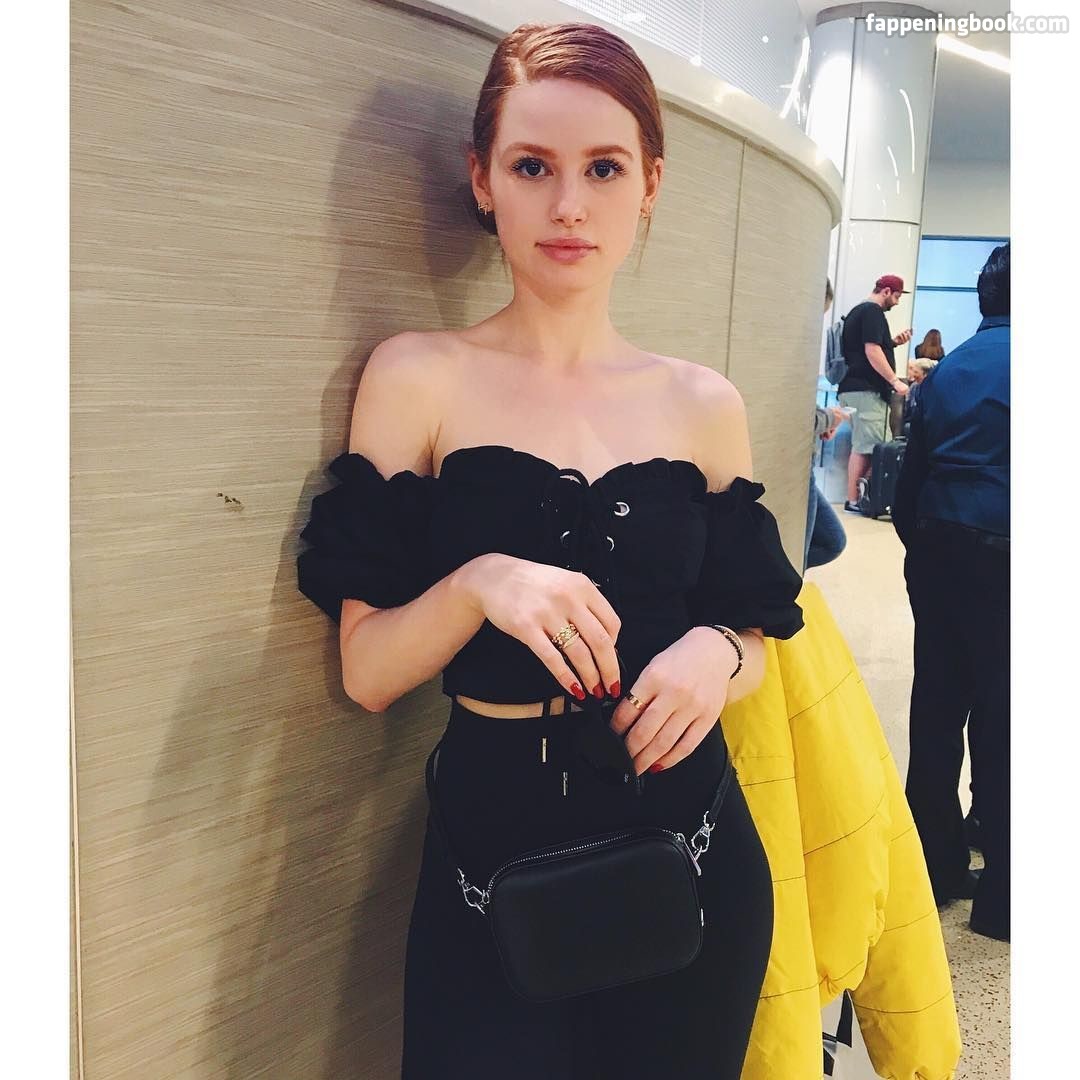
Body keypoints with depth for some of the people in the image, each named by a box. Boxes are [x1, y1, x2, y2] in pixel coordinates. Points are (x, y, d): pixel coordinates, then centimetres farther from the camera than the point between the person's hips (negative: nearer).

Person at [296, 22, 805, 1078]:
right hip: (494, 842, -2)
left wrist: (715, 654, -13)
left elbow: (752, 637, 9)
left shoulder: (703, 404, 2)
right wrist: (478, 584, -25)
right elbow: (367, 672, -7)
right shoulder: (419, 377, -6)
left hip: (691, 843, 3)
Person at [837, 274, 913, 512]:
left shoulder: (858, 310, 22)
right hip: (867, 390, -10)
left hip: (852, 387, 10)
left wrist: (893, 342, 18)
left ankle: (857, 497, 11)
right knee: (867, 446, -10)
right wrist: (895, 381, -19)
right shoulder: (873, 312, -9)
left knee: (862, 445, 11)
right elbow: (872, 351, -19)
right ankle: (854, 500, -11)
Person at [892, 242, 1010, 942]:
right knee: (1001, 726, 1)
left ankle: (935, 868, 23)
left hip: (938, 553, 6)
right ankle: (1000, 896, 12)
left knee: (937, 711, 12)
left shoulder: (948, 367, 12)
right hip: (1001, 556, -6)